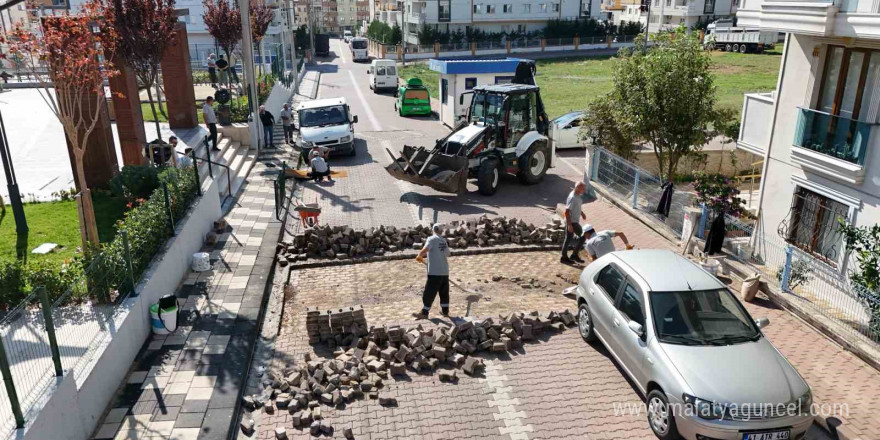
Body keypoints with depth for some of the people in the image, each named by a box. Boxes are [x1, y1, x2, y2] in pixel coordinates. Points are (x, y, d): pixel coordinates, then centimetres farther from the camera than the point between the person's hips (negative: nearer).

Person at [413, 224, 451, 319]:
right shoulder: (444, 240, 11)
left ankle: (424, 313, 0)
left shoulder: (431, 239, -8)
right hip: (445, 271, 6)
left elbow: (425, 249, -23)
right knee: (444, 292, 15)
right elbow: (447, 254, 13)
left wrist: (419, 256, -6)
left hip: (435, 271, -6)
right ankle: (445, 311, 23)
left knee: (429, 292, -2)